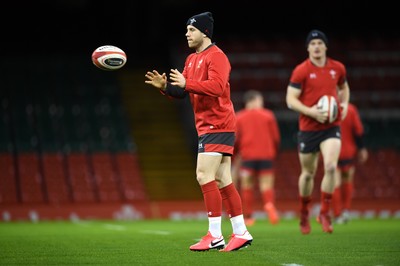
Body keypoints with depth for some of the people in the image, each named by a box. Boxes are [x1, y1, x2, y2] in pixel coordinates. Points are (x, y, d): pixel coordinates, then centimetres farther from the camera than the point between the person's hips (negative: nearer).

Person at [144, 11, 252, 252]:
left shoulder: (216, 56, -11)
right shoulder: (192, 59, 18)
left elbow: (217, 86, -25)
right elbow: (182, 92, 17)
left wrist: (187, 83, -28)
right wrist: (165, 86, -2)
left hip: (217, 126, -10)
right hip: (207, 126, 10)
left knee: (204, 175, -14)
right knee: (222, 181, 8)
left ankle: (215, 236, -11)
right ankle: (241, 233, 11)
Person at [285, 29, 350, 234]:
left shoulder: (338, 68, 4)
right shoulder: (301, 71, -7)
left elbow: (344, 87, 24)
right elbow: (290, 100, -9)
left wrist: (344, 104, 4)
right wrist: (310, 111, -23)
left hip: (332, 126, 1)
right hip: (308, 128, -1)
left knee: (331, 166, -19)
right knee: (308, 173, 9)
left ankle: (324, 213, -5)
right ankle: (304, 213, 32)